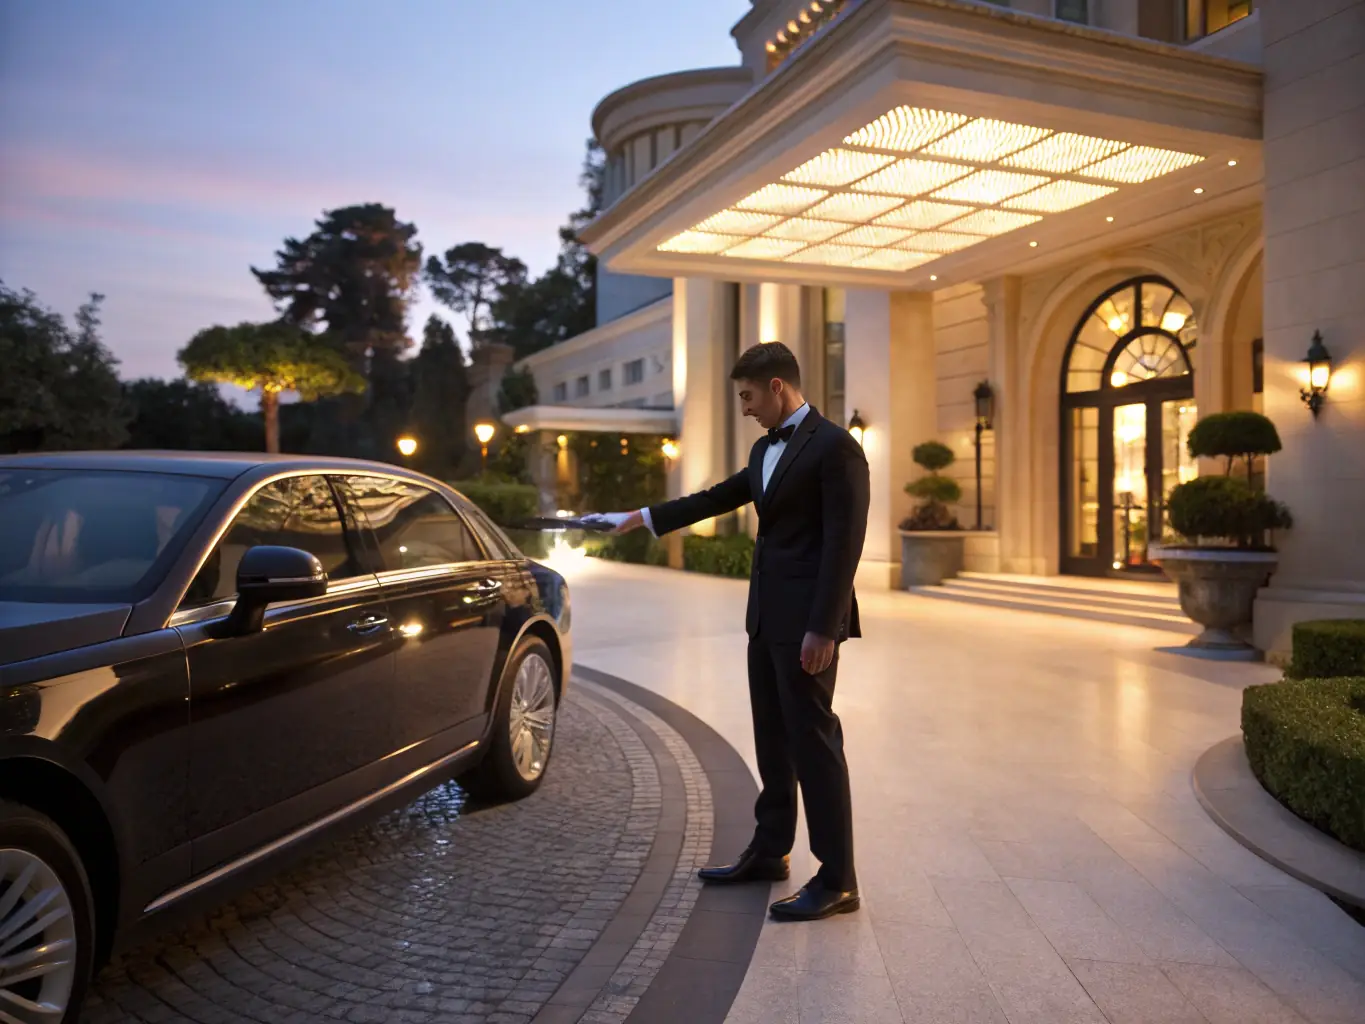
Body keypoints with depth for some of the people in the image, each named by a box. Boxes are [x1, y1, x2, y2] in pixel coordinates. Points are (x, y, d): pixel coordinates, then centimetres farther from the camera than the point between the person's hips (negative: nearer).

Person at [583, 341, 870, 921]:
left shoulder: (834, 446, -12)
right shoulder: (767, 449, 15)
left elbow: (844, 542, -18)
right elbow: (718, 498, 27)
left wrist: (822, 628, -21)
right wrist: (646, 518, 32)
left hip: (807, 620, -9)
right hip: (766, 616, 9)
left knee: (813, 741, -4)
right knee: (773, 739, 16)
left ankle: (837, 880, 6)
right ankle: (769, 852, 29)